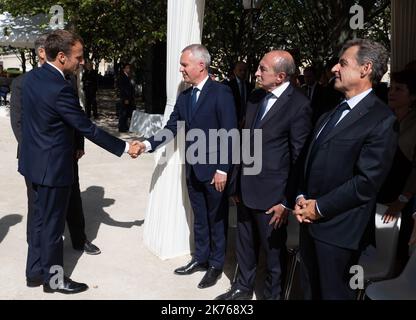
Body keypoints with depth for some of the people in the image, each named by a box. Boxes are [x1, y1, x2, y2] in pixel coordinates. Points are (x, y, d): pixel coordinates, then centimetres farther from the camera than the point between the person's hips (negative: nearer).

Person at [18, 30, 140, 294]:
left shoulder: (32, 77, 3)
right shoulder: (60, 89, -25)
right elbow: (88, 129, -21)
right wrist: (125, 148, -13)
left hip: (36, 160, 9)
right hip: (52, 165, -9)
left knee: (41, 217, 20)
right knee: (53, 223, 6)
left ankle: (35, 271, 34)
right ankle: (54, 279, 23)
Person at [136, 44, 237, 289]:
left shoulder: (221, 93, -13)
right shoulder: (184, 97, 8)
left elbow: (229, 133, -15)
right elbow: (171, 128, 6)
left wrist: (223, 169, -18)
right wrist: (148, 144, -8)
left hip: (214, 170, -6)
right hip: (193, 169, 6)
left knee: (216, 218, 10)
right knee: (199, 218, 18)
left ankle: (216, 264, 26)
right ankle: (201, 259, 34)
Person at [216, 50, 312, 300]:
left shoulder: (298, 105, -15)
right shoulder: (256, 98, 7)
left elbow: (299, 159, -14)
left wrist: (287, 201, -12)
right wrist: (237, 184, 12)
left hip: (271, 195, -6)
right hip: (246, 189, 7)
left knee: (274, 249, 12)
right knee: (245, 244, 21)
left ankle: (273, 294, 34)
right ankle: (243, 288, 42)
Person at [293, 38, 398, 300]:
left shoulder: (382, 120, -15)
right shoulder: (333, 113, 12)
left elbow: (367, 182, -20)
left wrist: (320, 207, -15)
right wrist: (301, 197, 0)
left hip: (338, 228, -7)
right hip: (310, 219, 8)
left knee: (332, 293, 10)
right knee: (310, 289, 22)